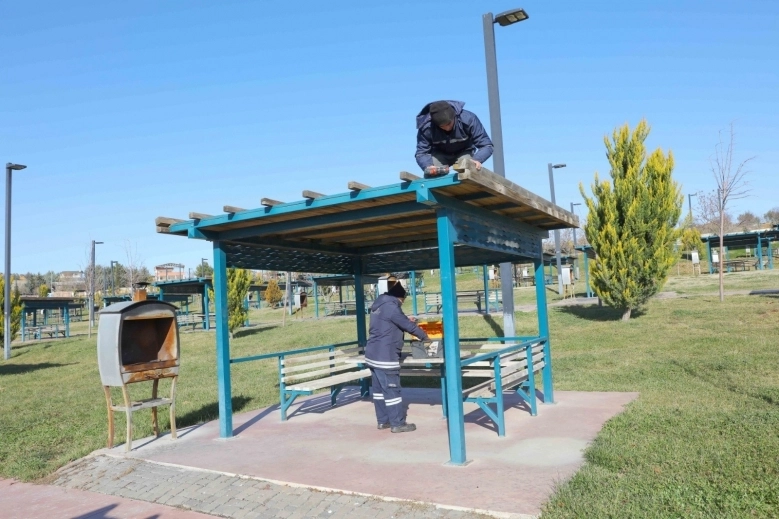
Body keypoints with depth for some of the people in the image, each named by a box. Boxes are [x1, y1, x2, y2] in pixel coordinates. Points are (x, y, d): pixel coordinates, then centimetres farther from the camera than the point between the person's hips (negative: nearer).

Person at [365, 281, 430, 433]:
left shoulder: (379, 305, 15)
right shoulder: (391, 306, -15)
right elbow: (408, 325, -12)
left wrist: (406, 320, 17)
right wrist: (424, 336, 1)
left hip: (373, 354, 10)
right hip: (384, 356, -10)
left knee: (378, 388, 14)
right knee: (392, 389, -3)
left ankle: (383, 421, 22)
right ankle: (397, 423, 3)